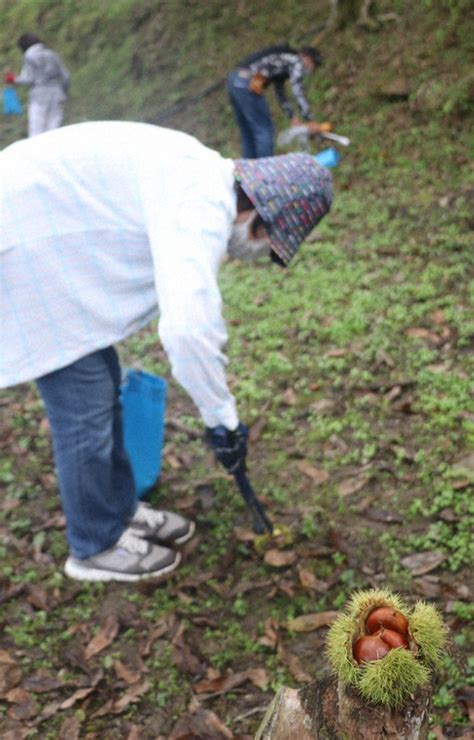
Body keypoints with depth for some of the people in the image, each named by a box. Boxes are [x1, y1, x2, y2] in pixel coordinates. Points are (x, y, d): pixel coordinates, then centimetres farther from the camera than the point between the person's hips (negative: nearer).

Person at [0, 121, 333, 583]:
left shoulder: (204, 176, 8)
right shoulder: (203, 203, -24)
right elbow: (190, 327, -36)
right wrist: (222, 419, -21)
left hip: (40, 224, 10)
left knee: (103, 386, 16)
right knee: (85, 406, -2)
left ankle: (119, 510, 32)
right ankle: (96, 547, 18)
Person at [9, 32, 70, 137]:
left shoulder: (30, 56, -2)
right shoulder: (53, 54, 15)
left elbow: (28, 79, -7)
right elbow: (66, 76, 11)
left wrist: (14, 80, 11)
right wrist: (63, 94, 24)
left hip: (39, 97, -5)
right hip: (56, 95, 5)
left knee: (36, 134, -4)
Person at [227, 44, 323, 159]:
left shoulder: (283, 59, 28)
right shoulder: (297, 62, 3)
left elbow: (280, 92, 35)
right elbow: (298, 92, -6)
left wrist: (293, 117, 33)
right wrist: (309, 120, -1)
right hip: (247, 84, -9)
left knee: (247, 132, 15)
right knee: (264, 130, -3)